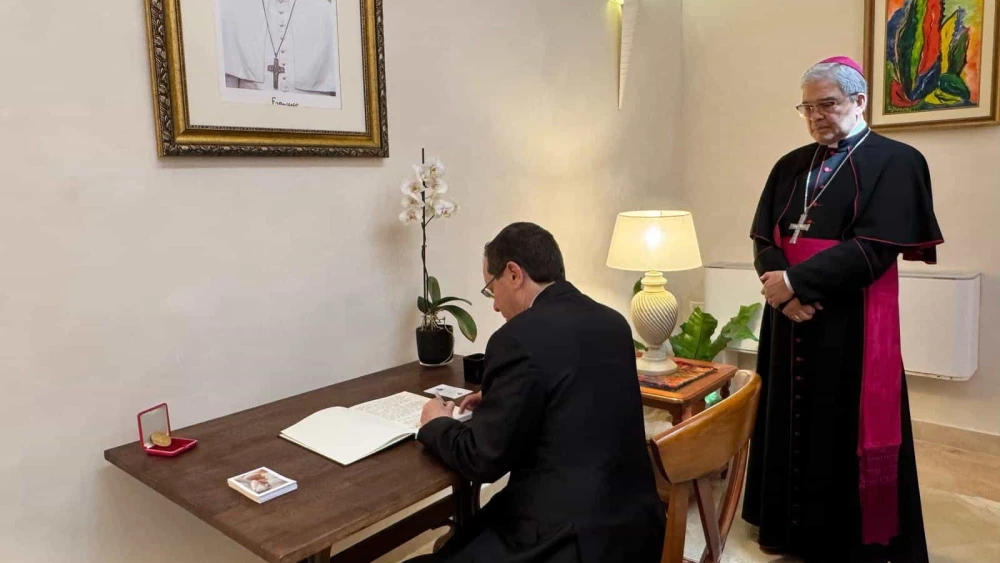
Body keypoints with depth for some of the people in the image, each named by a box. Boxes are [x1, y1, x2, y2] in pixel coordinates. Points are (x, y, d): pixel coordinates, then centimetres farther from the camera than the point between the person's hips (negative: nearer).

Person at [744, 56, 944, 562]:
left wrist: (796, 281, -17)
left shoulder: (895, 162, -4)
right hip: (792, 321, 5)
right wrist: (783, 288, -13)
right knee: (792, 426, 11)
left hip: (852, 325, -5)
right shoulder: (790, 166, 12)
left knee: (846, 433, 3)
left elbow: (874, 247, -16)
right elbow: (763, 240, 6)